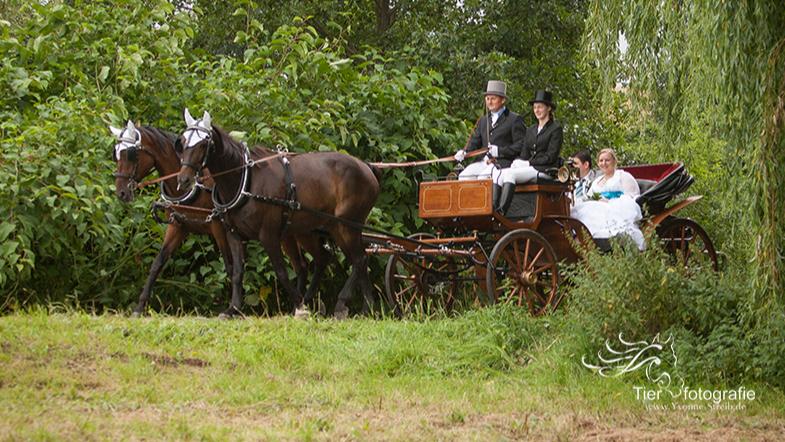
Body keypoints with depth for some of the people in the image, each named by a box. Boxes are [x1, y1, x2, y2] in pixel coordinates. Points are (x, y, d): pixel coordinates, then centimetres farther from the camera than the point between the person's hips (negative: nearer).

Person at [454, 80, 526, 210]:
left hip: (505, 162, -6)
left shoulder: (514, 120, 3)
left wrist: (499, 151, -16)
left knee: (484, 176, -32)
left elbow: (521, 146, -6)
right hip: (485, 161, 6)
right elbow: (474, 142, 19)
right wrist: (464, 152, -3)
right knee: (464, 175, -17)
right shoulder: (483, 121, 25)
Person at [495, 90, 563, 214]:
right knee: (498, 173, -22)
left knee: (509, 173, -31)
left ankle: (501, 211, -40)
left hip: (545, 171, -6)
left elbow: (551, 156, -6)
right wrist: (517, 162, -5)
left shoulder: (556, 128, 3)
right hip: (529, 168, 6)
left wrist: (529, 162, -11)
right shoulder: (531, 130, 24)